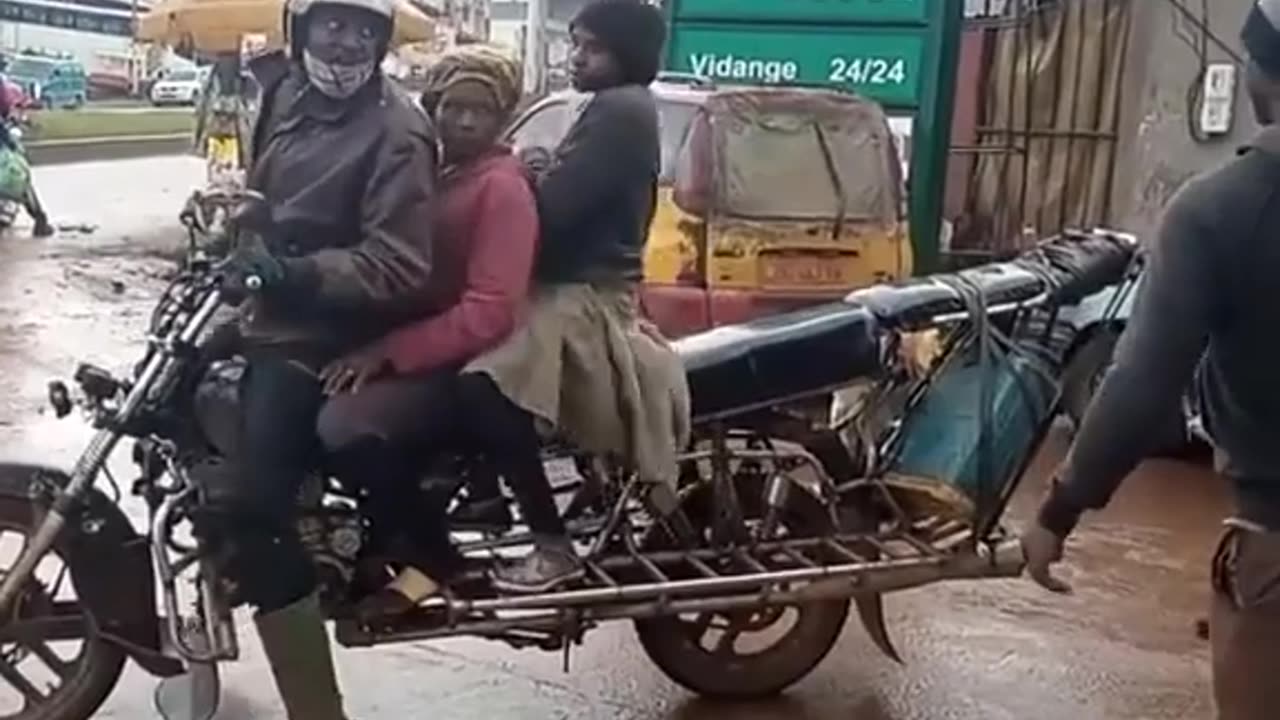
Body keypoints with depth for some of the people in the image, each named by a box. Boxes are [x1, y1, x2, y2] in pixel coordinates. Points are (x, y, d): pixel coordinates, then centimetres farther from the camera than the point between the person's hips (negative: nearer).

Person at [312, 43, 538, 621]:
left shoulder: (503, 187, -12)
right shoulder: (433, 172, 17)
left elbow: (489, 313, -22)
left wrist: (386, 352, -26)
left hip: (465, 363, -9)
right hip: (415, 346, 9)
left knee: (344, 426, -30)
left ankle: (428, 559, -10)